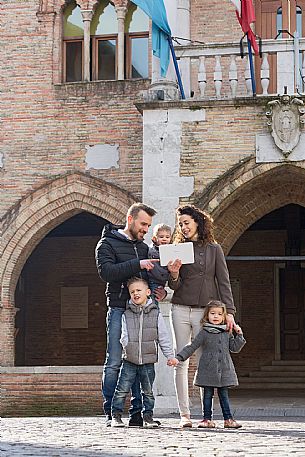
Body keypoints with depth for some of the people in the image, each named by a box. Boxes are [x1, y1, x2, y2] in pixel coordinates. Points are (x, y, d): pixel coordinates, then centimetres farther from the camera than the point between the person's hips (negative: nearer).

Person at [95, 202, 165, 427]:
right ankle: (111, 413, -2)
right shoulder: (108, 244, 1)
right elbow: (107, 271, -16)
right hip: (119, 309, -6)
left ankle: (138, 412, 6)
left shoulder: (144, 247, 21)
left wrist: (159, 291, 7)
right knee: (114, 363, -6)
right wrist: (137, 264, -21)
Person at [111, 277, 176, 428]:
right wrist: (127, 346, -13)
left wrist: (170, 355, 3)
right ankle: (116, 415, 5)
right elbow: (124, 336, 3)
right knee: (122, 390, -3)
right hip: (129, 360, 0)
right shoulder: (127, 315, 2)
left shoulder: (155, 314, 3)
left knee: (148, 392, 8)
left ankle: (148, 416, 18)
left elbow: (163, 337, 5)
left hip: (148, 360, 1)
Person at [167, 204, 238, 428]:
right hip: (181, 310, 2)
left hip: (205, 311, -1)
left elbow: (224, 282, 4)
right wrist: (174, 275, -15)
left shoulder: (214, 249, 6)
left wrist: (229, 311, -5)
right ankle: (184, 414, 1)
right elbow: (175, 286, 8)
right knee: (181, 362, -2)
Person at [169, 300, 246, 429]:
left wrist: (239, 335, 3)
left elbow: (235, 348, 14)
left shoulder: (227, 333, 10)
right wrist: (178, 358, -10)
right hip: (208, 369, -2)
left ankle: (228, 419, 9)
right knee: (208, 394, 2)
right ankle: (207, 419, 9)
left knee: (224, 394, 6)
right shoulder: (204, 333, -1)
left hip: (224, 370, 2)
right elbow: (191, 347, -2)